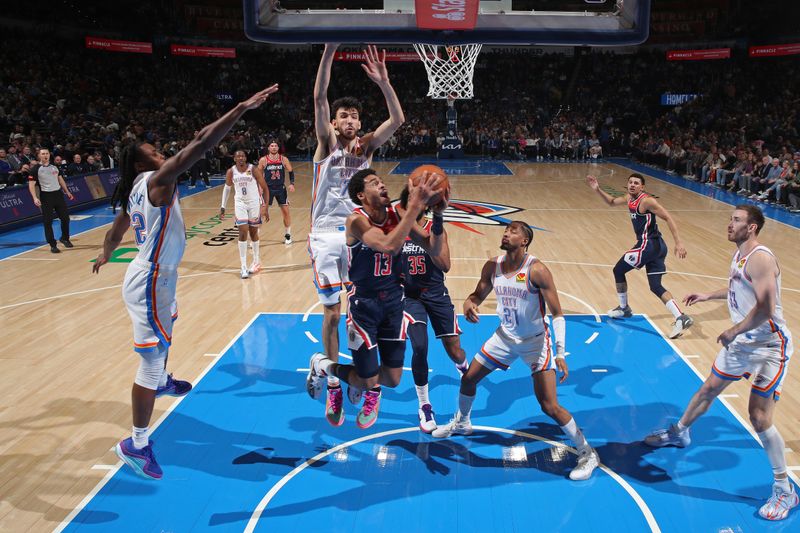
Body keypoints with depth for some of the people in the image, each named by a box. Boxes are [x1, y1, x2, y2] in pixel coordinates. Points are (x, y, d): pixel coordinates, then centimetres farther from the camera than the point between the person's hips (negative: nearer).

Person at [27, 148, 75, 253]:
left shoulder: (54, 166, 9)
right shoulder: (36, 169, -8)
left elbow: (60, 179, 22)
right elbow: (31, 184, -12)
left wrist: (67, 192, 20)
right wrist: (35, 198, -24)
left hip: (58, 194, 5)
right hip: (46, 197, -5)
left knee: (65, 218, 9)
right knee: (47, 222, -2)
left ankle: (65, 238, 30)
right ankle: (53, 245, 4)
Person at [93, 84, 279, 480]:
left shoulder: (135, 191, 8)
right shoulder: (157, 181, -19)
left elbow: (115, 231, 24)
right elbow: (198, 146, -30)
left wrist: (104, 256, 45)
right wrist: (241, 108, -33)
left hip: (153, 276, 10)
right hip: (152, 282, -10)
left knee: (164, 333, 33)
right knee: (152, 357, -4)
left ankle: (162, 382, 61)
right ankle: (136, 444, 6)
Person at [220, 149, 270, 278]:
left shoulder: (254, 169, -11)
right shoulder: (231, 172, -3)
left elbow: (264, 187, -5)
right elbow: (227, 188, 11)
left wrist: (265, 204, -10)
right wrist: (222, 207, 9)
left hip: (254, 203, -1)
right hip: (240, 203, 1)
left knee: (253, 233, 7)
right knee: (243, 233, -9)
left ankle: (256, 261, 27)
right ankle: (243, 266, -5)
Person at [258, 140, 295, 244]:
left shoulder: (284, 159, -3)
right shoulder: (263, 160, -6)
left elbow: (291, 172, 5)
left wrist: (291, 184, -9)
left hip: (281, 188, 2)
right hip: (268, 188, -2)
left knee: (286, 211, 4)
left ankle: (287, 235, 21)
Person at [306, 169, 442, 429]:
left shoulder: (397, 214, -4)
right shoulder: (357, 220, -20)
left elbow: (433, 250, -5)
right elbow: (388, 245, -39)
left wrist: (437, 215, -20)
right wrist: (415, 206, -40)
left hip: (393, 301, 5)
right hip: (364, 304, -5)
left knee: (393, 379, 8)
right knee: (369, 381, 1)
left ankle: (364, 386, 42)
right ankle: (321, 364, 28)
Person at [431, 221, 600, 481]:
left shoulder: (537, 270, -24)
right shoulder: (492, 266, -7)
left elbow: (557, 313, -20)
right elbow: (478, 295, 7)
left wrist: (560, 353, -26)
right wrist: (468, 303, -18)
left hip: (535, 342, -6)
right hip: (505, 336, 6)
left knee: (550, 406, -10)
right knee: (468, 379, 14)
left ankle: (587, 453, 10)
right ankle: (461, 423, 44)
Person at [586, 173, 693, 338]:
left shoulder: (646, 201, -15)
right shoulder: (629, 198, 12)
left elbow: (668, 218, -19)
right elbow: (612, 202, 30)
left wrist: (678, 242, -26)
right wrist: (598, 190, 14)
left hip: (648, 244, -9)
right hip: (657, 245, 9)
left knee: (618, 270, 8)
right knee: (655, 286, 6)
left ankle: (623, 309, 23)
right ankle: (681, 317, -5)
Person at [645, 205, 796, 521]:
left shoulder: (760, 259, -24)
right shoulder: (740, 254, 6)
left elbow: (766, 308, -32)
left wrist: (732, 331, -23)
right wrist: (708, 295, 25)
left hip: (769, 347, -9)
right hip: (741, 342, 9)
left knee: (759, 419, -8)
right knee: (708, 390, 22)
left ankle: (785, 490, 9)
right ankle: (678, 433, 45)